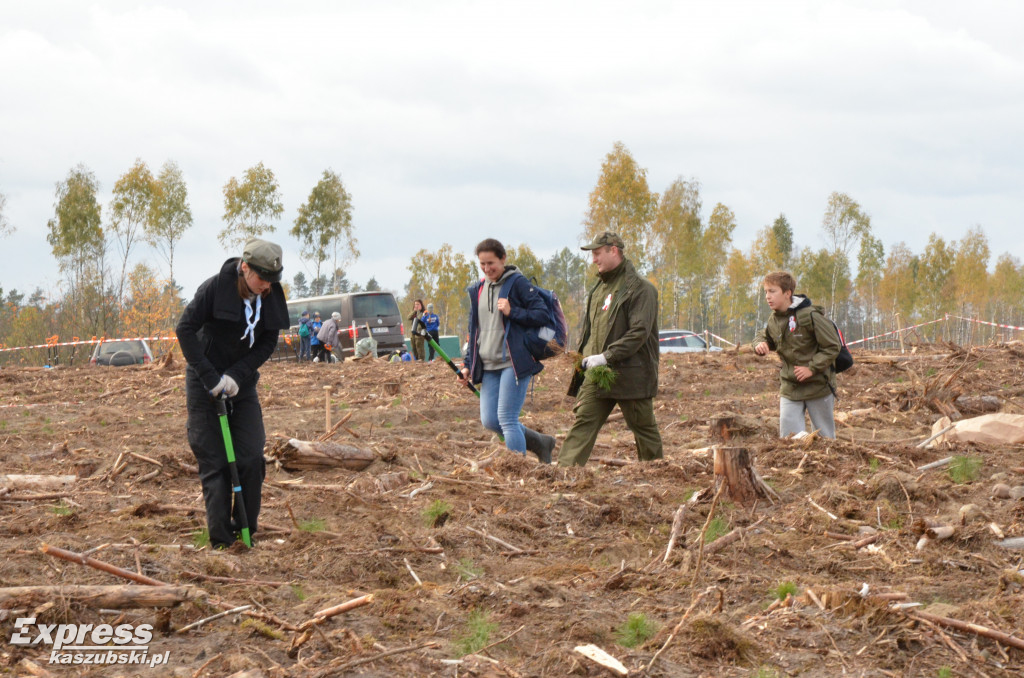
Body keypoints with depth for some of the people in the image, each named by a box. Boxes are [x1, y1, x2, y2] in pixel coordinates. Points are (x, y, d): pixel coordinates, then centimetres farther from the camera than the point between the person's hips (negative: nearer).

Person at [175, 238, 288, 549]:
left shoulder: (271, 296, -4)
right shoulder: (216, 287, -17)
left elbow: (268, 343, -1)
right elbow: (185, 329, -17)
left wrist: (237, 375, -15)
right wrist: (209, 377, -21)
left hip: (242, 384, 4)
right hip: (206, 384, -4)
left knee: (251, 457, -3)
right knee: (214, 461, -4)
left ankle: (247, 528, 12)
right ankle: (220, 537, 0)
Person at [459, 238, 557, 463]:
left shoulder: (517, 283, -5)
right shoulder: (477, 290, 15)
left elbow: (542, 315, -9)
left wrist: (512, 312, -20)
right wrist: (468, 365, 16)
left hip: (514, 363, -7)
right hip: (489, 366, 7)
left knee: (507, 419, -10)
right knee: (489, 421, 4)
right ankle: (539, 442, 23)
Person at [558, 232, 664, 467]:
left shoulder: (639, 289, -10)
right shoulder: (600, 287, 17)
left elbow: (639, 332, -19)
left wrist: (607, 356, -25)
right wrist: (586, 356, 11)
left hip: (630, 374, -7)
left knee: (644, 428, 5)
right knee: (582, 423, -4)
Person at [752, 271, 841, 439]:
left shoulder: (810, 315, -17)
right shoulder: (774, 320, 3)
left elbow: (833, 346, -14)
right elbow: (762, 336, 22)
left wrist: (812, 368, -21)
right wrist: (760, 344, -3)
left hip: (818, 385, -5)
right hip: (790, 388, 5)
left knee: (825, 437, 9)